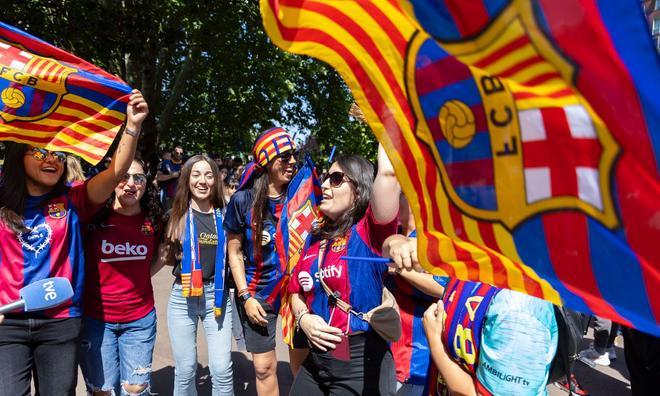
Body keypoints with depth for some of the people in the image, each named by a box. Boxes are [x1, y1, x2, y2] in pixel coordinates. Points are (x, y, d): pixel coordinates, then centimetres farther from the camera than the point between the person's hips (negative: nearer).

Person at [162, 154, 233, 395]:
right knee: (185, 371, 9)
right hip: (182, 296, 0)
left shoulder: (223, 215, 2)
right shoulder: (177, 214, -1)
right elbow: (166, 257, 5)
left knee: (222, 369, -1)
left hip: (217, 294, 1)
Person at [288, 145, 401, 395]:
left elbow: (388, 172, -29)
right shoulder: (316, 239, 8)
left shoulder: (369, 232, -12)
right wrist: (303, 318, -4)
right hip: (316, 358, 7)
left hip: (361, 362, -6)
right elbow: (297, 291, 16)